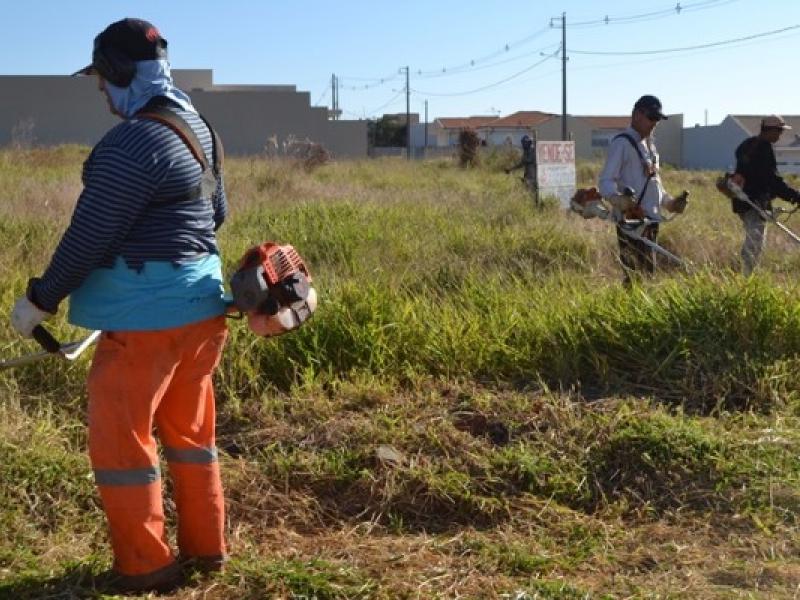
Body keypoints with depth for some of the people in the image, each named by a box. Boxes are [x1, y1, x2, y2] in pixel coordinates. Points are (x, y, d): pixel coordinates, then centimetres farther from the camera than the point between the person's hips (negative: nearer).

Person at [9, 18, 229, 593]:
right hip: (200, 304, 9)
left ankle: (144, 567, 13)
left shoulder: (131, 143, -20)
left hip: (147, 318, -9)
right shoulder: (198, 126, 9)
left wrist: (39, 301, -6)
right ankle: (206, 546, 28)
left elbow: (88, 237, -17)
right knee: (190, 431, 18)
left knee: (122, 439, 4)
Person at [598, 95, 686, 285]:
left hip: (651, 220, 9)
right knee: (637, 275, -14)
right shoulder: (622, 143, -7)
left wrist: (669, 202, 19)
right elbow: (605, 182, -16)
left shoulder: (649, 144, 21)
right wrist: (620, 200, -34)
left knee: (649, 273, 9)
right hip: (632, 220, -9)